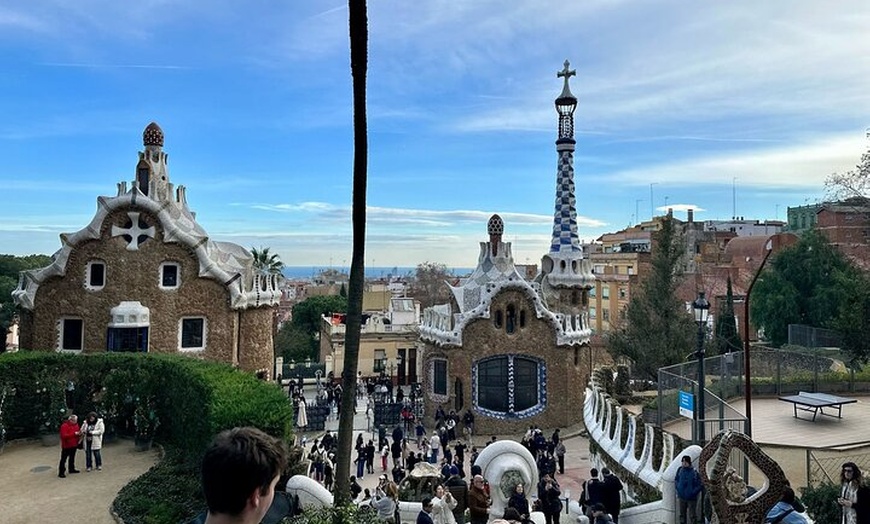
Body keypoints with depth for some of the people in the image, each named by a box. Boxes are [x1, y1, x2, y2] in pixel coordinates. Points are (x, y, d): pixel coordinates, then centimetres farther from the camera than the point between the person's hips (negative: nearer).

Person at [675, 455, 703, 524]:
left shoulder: (694, 472, -19)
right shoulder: (680, 470, -4)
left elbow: (700, 485, -14)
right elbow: (676, 480, 12)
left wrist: (693, 493, -16)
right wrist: (678, 489, 1)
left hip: (691, 498, -4)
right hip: (681, 497, 4)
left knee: (692, 516, 6)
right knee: (682, 514, 17)